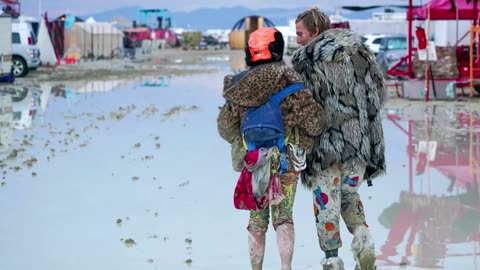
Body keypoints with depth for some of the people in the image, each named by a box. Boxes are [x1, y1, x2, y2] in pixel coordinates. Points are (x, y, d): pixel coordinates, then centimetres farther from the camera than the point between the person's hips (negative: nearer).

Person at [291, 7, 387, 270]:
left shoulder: (305, 60, -7)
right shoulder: (359, 51, 7)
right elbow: (379, 92, 9)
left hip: (326, 139, -4)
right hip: (361, 137, 5)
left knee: (326, 200, 5)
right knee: (349, 193, 20)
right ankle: (362, 237, -2)